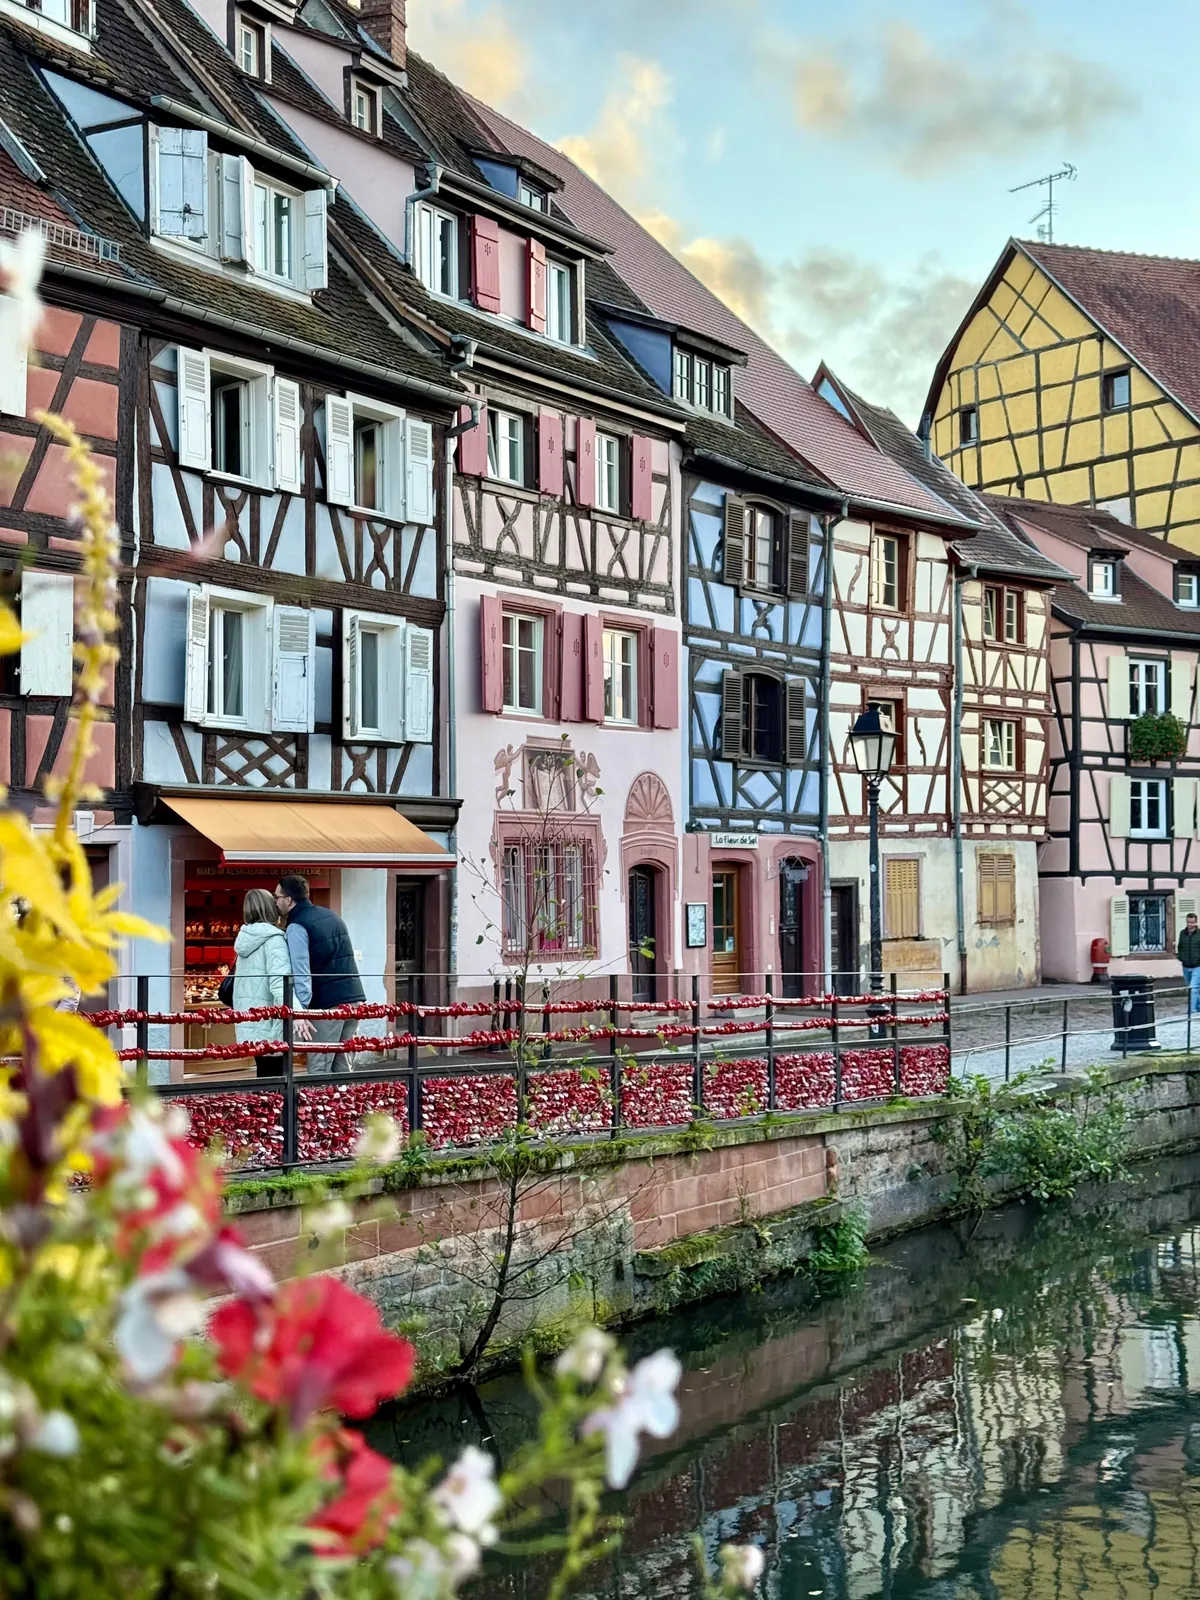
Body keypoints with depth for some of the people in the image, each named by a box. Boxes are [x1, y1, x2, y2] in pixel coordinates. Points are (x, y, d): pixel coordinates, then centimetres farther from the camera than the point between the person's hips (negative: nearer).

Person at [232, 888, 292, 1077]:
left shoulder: (245, 938, 13)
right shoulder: (273, 938, -11)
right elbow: (279, 982, -24)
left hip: (250, 1022, 9)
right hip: (269, 1022, -9)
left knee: (266, 1077, 16)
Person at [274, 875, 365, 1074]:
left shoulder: (297, 927, -7)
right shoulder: (331, 915, 17)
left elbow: (301, 972, -18)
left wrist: (300, 1011, -24)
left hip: (328, 1003, -8)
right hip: (354, 997, 8)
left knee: (319, 1069, -4)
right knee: (341, 1065, 14)